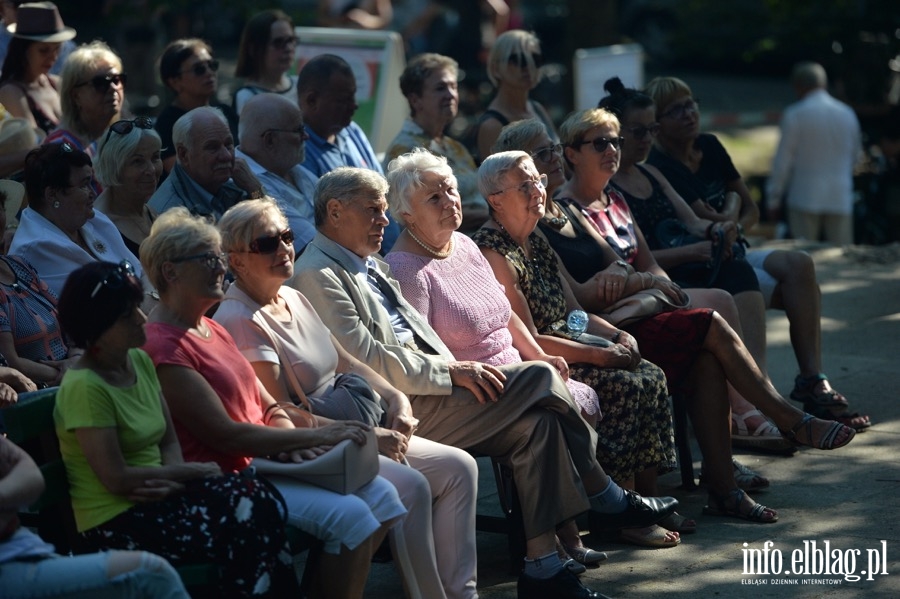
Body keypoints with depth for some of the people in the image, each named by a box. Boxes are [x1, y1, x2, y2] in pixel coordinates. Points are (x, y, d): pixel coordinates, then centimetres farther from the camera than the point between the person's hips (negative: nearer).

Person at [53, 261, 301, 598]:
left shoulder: (140, 361, 8)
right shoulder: (84, 387, -18)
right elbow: (117, 479, -18)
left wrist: (173, 479, -11)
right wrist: (195, 471, -9)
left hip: (155, 495, 7)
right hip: (114, 521, -7)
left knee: (257, 503, -17)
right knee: (246, 529, -21)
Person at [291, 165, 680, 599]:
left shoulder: (369, 265, 22)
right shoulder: (318, 274, -10)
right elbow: (366, 360, -18)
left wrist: (457, 369, 4)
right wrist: (451, 371, -16)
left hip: (423, 390, 10)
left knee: (536, 425, -9)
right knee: (541, 379, -15)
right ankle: (607, 499, -3)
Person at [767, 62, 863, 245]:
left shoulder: (795, 115, -6)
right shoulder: (848, 114, 7)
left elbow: (783, 161, -5)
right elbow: (855, 156, 18)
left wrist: (773, 199, 2)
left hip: (805, 197, -3)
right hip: (840, 198, 4)